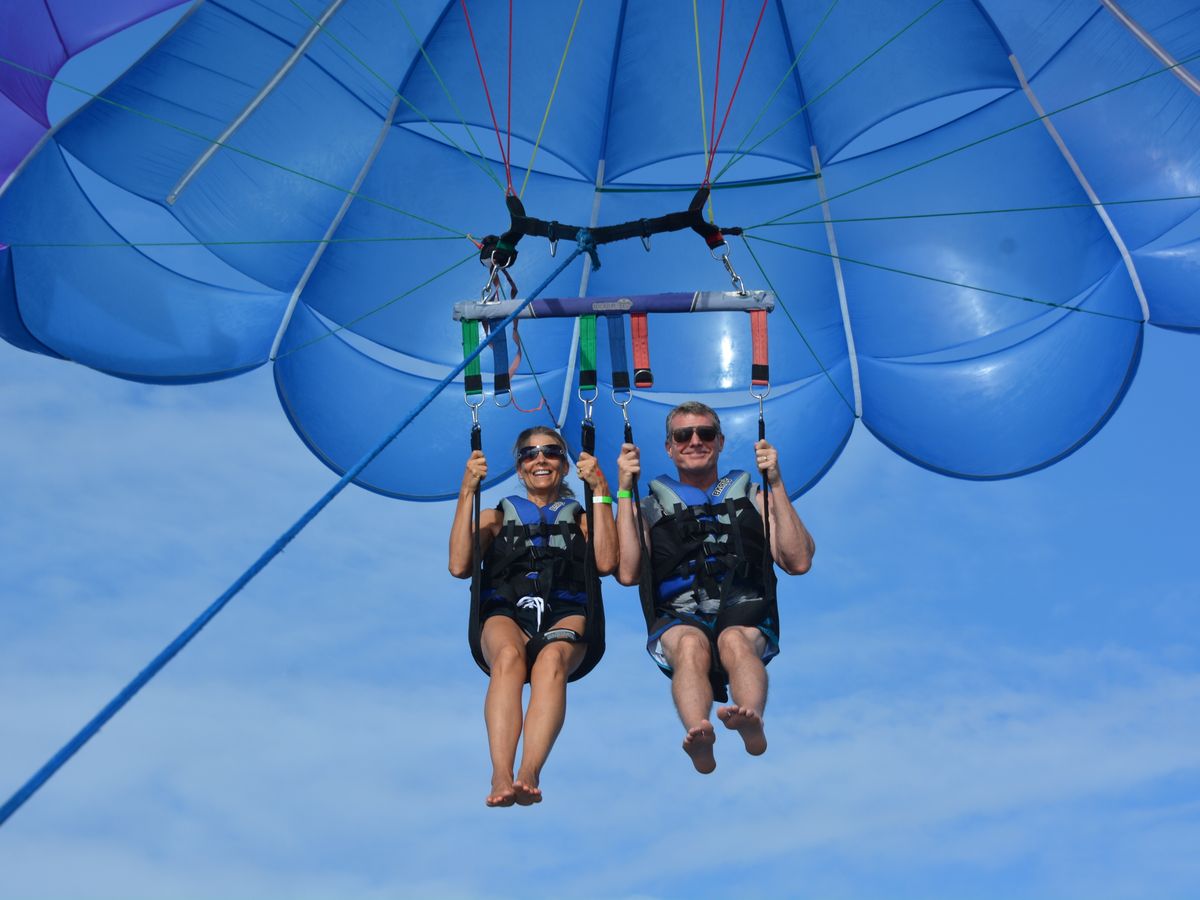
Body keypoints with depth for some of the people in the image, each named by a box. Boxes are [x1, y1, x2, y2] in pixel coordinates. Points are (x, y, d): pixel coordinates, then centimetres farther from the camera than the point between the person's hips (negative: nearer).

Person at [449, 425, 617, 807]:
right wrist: (467, 493, 7)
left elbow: (606, 562, 4)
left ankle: (529, 775, -56)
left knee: (552, 659, -38)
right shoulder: (496, 517, 29)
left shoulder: (580, 518, 29)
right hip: (505, 613, 0)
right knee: (509, 655, -38)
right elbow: (459, 566, 8)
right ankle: (501, 777, -53)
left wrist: (600, 491, 5)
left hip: (565, 614, 0)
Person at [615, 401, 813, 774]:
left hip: (744, 617, 1)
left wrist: (776, 484, 4)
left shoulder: (751, 498, 25)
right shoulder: (651, 507, 23)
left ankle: (753, 722, -63)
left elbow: (798, 562, 9)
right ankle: (698, 736, -61)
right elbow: (627, 573, 3)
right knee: (691, 644, -36)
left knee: (734, 639, -36)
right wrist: (624, 491, 3)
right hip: (676, 620, 0)